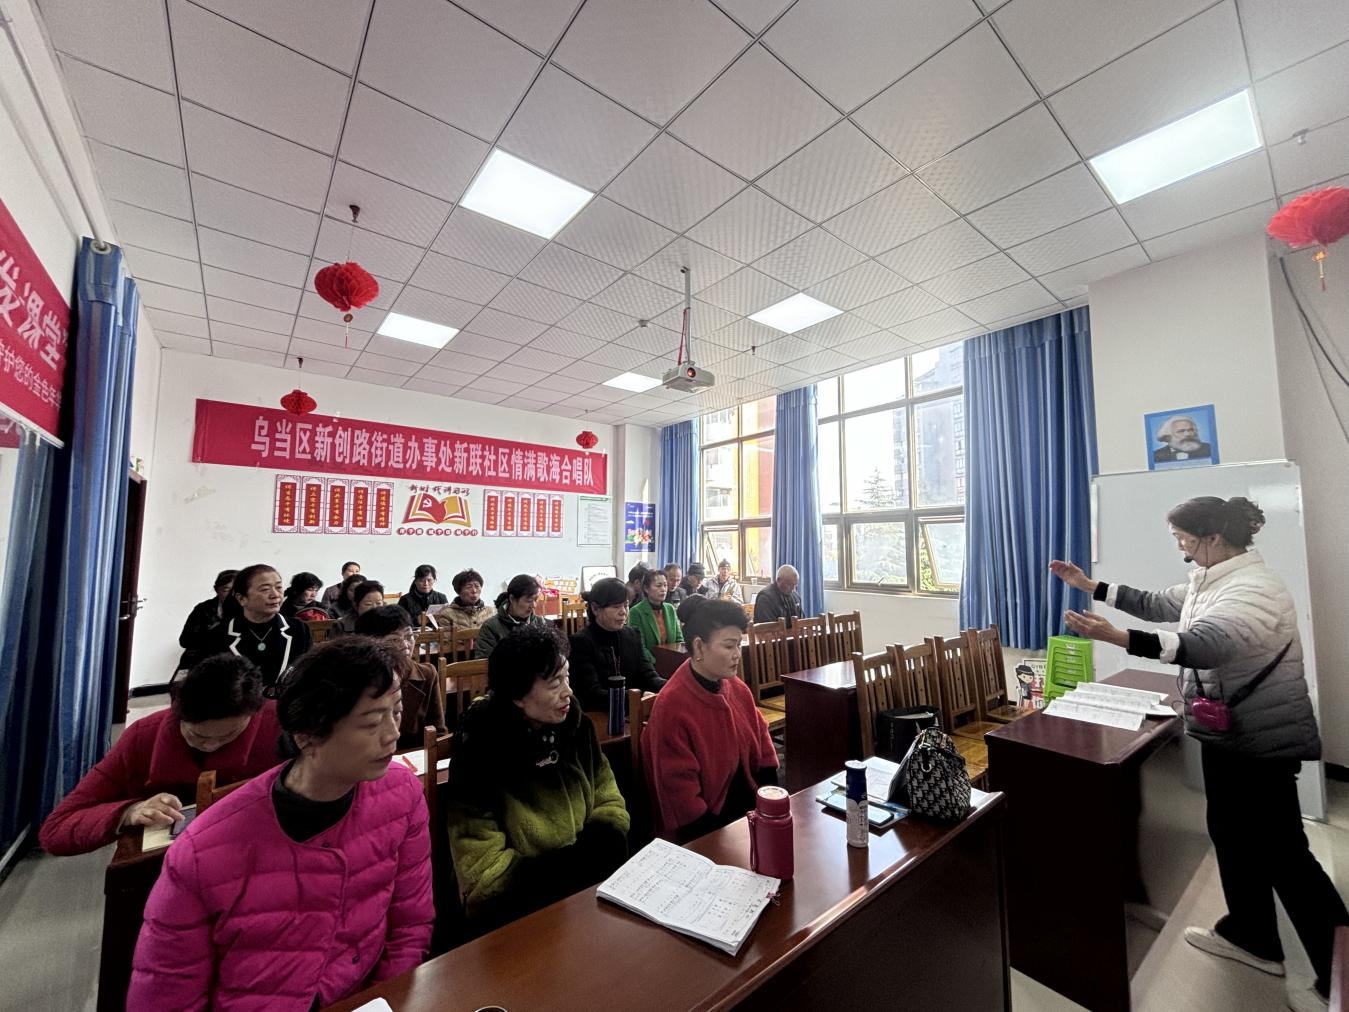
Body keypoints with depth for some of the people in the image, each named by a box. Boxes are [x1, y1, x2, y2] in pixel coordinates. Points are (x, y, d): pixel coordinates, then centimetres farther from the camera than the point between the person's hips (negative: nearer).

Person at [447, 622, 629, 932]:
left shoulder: (576, 726, -4)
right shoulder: (478, 756, -18)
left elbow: (608, 801, 6)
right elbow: (484, 874, -16)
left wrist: (604, 847, -14)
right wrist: (584, 860, -17)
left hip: (588, 888, 5)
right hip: (513, 909, -4)